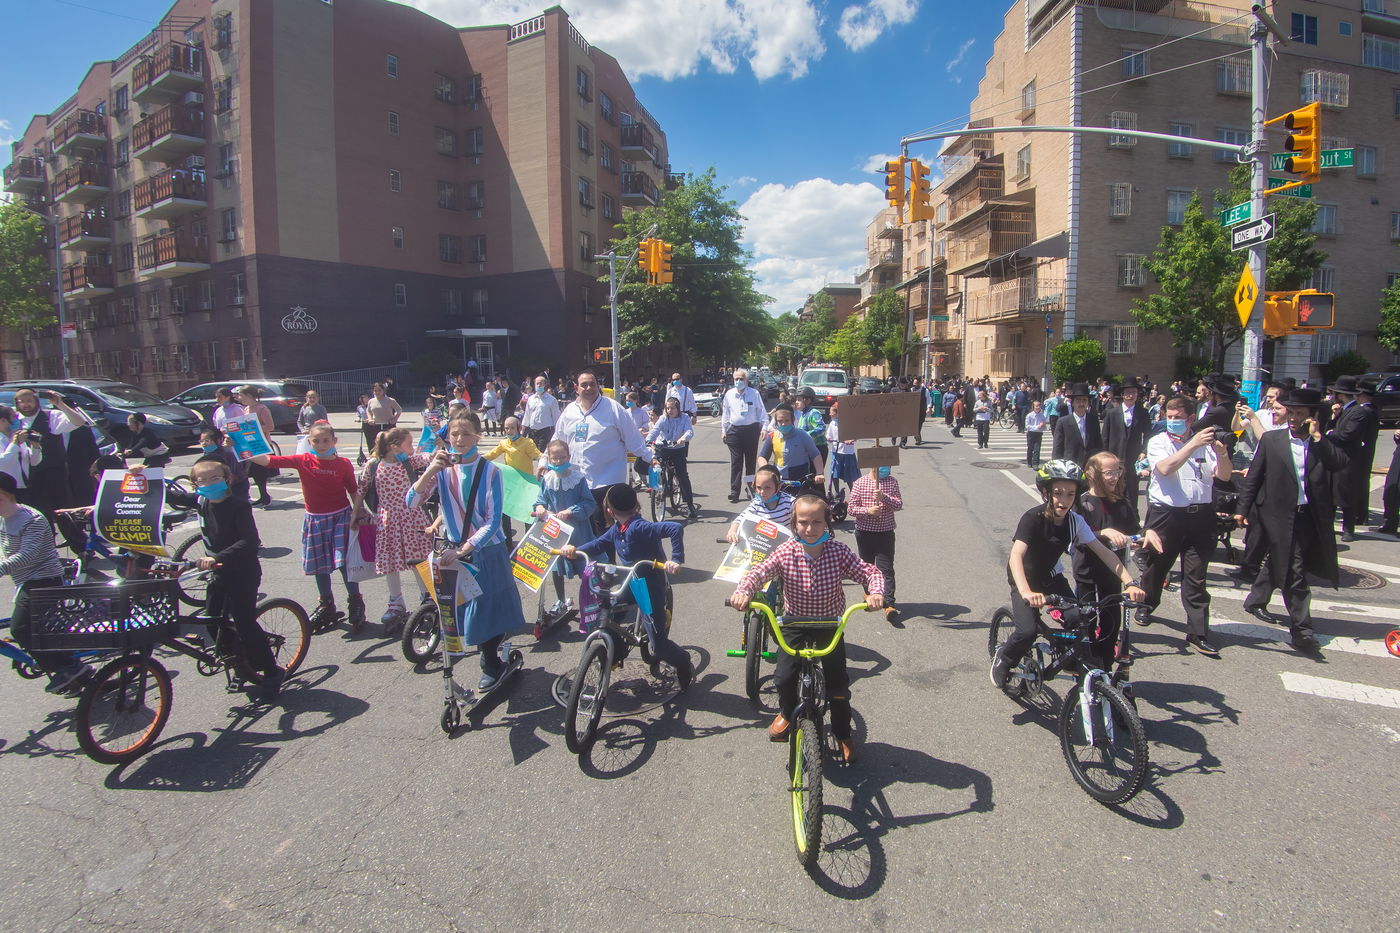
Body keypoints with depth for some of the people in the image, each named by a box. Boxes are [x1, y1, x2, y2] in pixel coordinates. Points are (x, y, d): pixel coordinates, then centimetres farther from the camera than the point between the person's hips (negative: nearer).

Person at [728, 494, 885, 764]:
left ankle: (843, 734, 31)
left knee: (838, 685, 4)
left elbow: (870, 572, -16)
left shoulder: (838, 551, -17)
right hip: (795, 623, 0)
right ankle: (787, 713, 27)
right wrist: (743, 591, -43)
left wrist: (876, 593, -37)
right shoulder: (785, 552, -17)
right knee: (784, 677, -8)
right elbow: (759, 572, -22)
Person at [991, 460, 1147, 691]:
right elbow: (1016, 556, -41)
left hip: (1052, 577, 5)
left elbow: (1103, 551, -12)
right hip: (1026, 579, -5)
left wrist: (1130, 582, -25)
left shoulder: (1075, 521, -12)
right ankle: (1002, 660, 7)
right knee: (1029, 631, -23)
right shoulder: (1033, 518, -28)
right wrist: (1026, 592, -56)